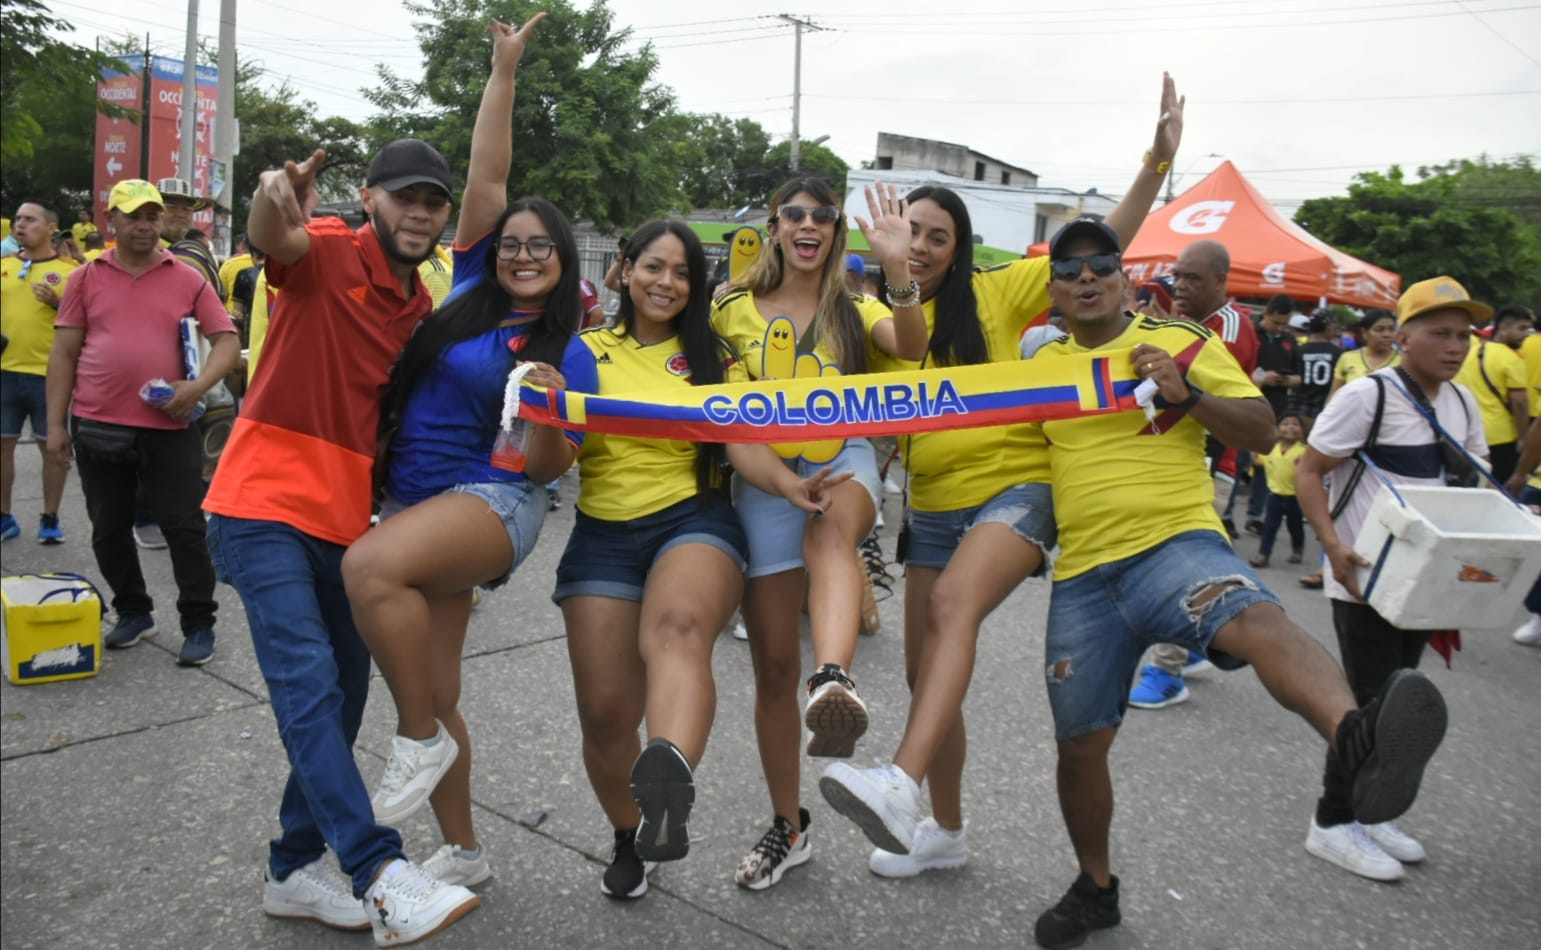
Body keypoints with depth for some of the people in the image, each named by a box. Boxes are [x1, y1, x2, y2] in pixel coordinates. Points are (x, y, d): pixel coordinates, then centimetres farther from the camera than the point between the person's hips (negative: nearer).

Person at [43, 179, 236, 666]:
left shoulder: (187, 279, 3)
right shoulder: (86, 278, 6)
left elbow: (227, 341, 1)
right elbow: (63, 354, 7)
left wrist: (198, 386, -16)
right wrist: (55, 424, 3)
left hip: (168, 429, -2)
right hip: (97, 428, 3)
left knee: (185, 529, 1)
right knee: (109, 530, 12)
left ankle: (199, 624, 11)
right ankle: (133, 612, 29)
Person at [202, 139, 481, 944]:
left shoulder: (422, 306, 10)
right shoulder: (329, 253, -9)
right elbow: (274, 240, -33)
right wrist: (275, 203, -54)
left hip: (343, 516, 8)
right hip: (264, 507, -7)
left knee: (343, 692, 11)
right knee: (309, 682, -17)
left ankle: (294, 869, 24)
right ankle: (383, 876, -19)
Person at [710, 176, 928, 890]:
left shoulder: (853, 309, 9)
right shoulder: (734, 310, 9)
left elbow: (911, 349, -11)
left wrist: (900, 274, -25)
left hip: (843, 462, 0)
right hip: (764, 477, 1)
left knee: (829, 533, -40)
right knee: (773, 663, 2)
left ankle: (833, 681, -63)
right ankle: (787, 827, 18)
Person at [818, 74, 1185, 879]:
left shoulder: (997, 293, -1)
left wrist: (1157, 161, -14)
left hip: (1016, 488, -5)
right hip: (933, 505, 5)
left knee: (953, 604, -35)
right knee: (926, 673, 11)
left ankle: (902, 785, -47)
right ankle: (946, 830, 30)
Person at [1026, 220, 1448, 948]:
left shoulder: (1179, 341, 4)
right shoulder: (1043, 363, 12)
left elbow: (1262, 432, -1)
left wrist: (1186, 393, -16)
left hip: (1176, 543, -3)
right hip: (1083, 575, 3)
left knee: (1256, 620, -37)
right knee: (1080, 744, 11)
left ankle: (1358, 742, -63)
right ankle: (1095, 887, 33)